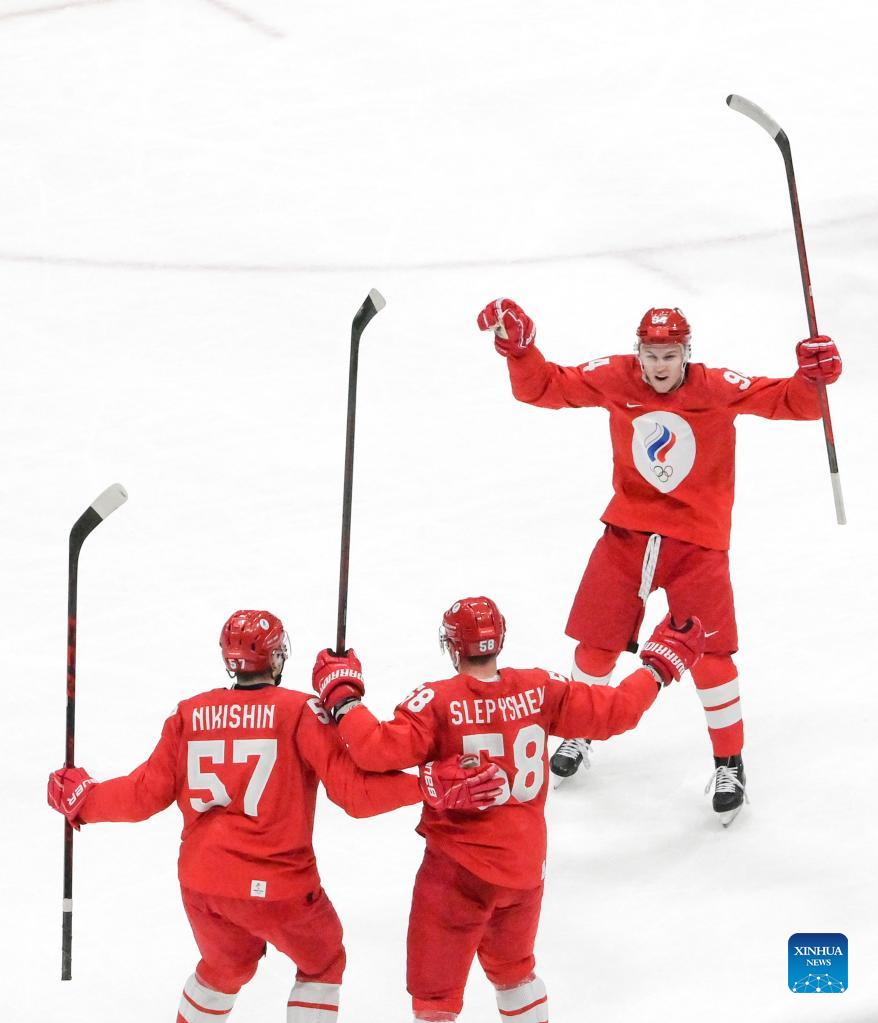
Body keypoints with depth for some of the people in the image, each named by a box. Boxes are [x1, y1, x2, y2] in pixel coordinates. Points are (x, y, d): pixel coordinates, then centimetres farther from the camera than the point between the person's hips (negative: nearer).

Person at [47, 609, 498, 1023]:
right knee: (322, 965, 20)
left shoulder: (189, 715, 1)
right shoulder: (300, 712, -11)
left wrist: (83, 800, 21)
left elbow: (147, 794, 5)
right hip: (275, 886, -4)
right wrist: (430, 786, -13)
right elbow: (353, 789, -16)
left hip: (201, 881, 5)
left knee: (225, 966, 30)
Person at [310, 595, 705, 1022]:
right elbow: (615, 710, 1)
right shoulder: (540, 690, -6)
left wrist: (341, 694, -15)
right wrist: (660, 663, 16)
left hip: (459, 874, -5)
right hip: (526, 869, 5)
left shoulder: (437, 703, -18)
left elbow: (380, 750, -28)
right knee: (513, 968, 29)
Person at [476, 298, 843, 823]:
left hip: (697, 539, -2)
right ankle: (579, 733, 35)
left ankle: (730, 762, 11)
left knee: (711, 655, -8)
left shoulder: (718, 389, -14)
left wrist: (812, 380, -36)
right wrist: (519, 349, -15)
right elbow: (544, 387, 1)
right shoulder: (614, 380, -7)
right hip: (628, 532, 3)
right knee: (597, 643, 8)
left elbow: (788, 402, -16)